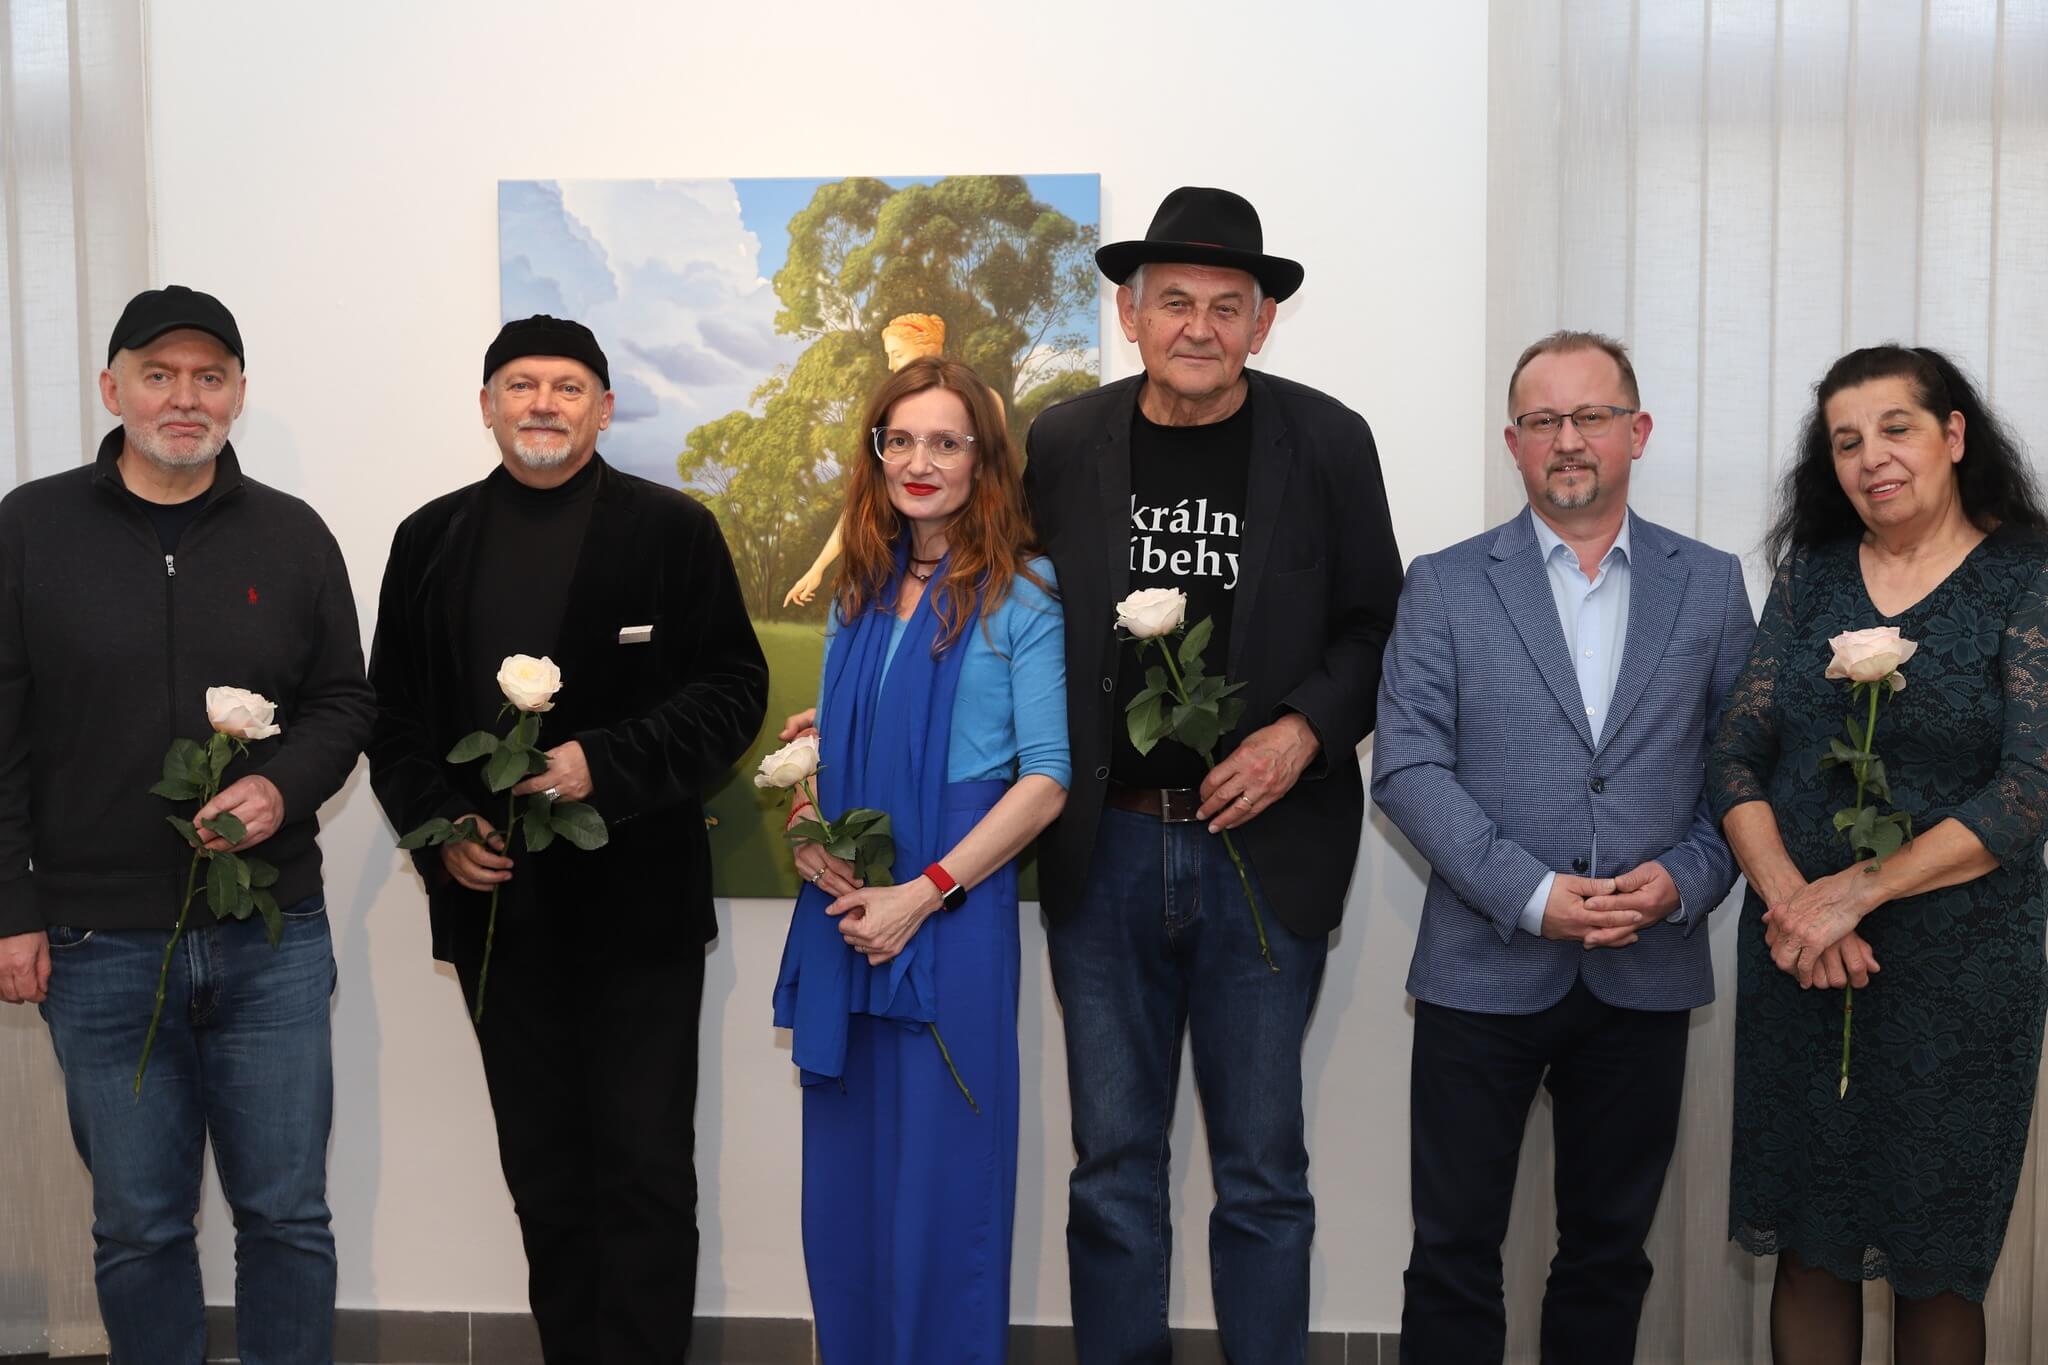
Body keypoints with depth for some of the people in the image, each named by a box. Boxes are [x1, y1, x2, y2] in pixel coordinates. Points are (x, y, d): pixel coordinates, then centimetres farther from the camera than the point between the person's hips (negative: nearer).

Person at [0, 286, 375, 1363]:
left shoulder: (292, 535, 5)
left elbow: (344, 703, 10)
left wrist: (284, 787, -11)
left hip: (273, 938, 1)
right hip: (100, 948, -1)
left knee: (288, 1214, 8)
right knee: (138, 1225, 11)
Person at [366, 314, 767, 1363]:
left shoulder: (672, 530, 0)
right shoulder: (431, 540, 10)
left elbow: (734, 690, -5)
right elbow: (392, 713, 12)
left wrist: (606, 765, -17)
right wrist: (437, 826, -4)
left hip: (638, 904, -3)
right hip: (495, 898, 4)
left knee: (644, 1169, 0)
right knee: (543, 1175, 12)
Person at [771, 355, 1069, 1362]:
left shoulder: (1018, 598, -5)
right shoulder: (858, 596, 12)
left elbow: (1045, 778, -10)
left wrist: (923, 893, -15)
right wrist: (805, 834, -1)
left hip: (952, 918, -5)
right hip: (843, 916, 6)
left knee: (940, 1191, 2)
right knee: (841, 1184, 12)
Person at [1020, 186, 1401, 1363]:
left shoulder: (1327, 443, -2)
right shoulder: (1061, 446, 1)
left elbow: (1376, 628, 4)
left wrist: (1307, 729, -13)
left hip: (1264, 848, -1)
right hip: (1106, 850, 1)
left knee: (1263, 1171, 8)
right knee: (1114, 1167, 11)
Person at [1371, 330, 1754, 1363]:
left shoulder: (1710, 584, 8)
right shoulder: (1444, 587, 2)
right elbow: (1406, 766, -6)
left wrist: (1687, 879, -11)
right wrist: (1531, 895, -16)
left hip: (1646, 975, 2)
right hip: (1485, 966, -1)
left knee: (1608, 1253, 14)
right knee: (1453, 1254, 6)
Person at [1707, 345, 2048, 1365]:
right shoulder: (1811, 572, 7)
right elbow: (1736, 754, 2)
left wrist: (1857, 892, -18)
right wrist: (1789, 898, -13)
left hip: (1958, 965, -3)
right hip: (1795, 965, 3)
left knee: (1935, 1265, 8)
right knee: (1808, 1247, 9)